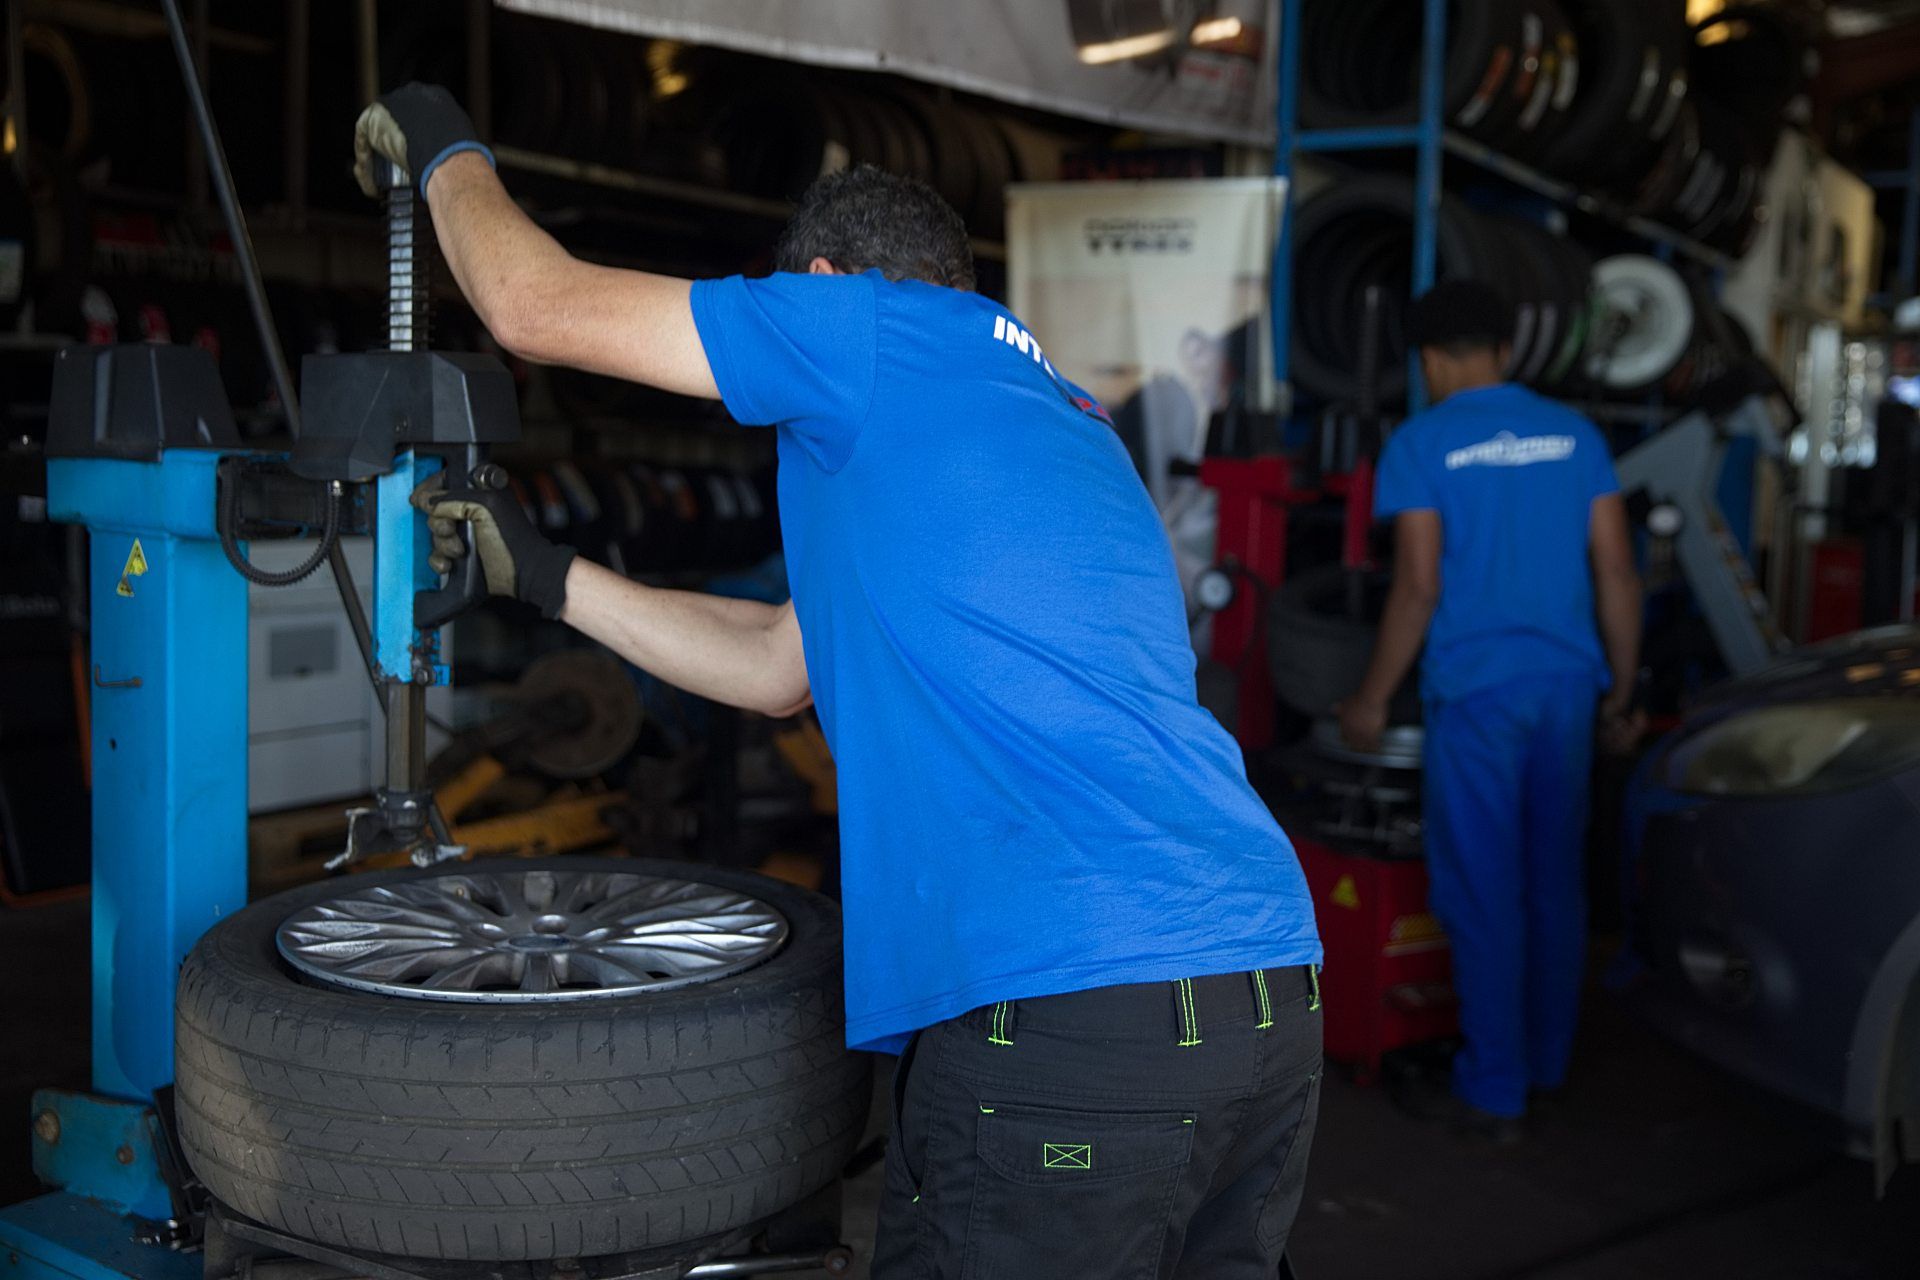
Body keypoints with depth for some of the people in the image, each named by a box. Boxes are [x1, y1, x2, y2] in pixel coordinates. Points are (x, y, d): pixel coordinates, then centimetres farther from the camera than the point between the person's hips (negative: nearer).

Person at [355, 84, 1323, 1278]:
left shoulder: (880, 326, 1)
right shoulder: (1057, 415, 27)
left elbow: (538, 306, 5)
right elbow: (780, 666, 30)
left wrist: (448, 150, 26)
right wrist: (540, 570, 33)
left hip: (1076, 1012, -9)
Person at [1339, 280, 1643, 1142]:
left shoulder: (1422, 445, -7)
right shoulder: (1574, 434, 7)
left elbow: (1418, 588, -12)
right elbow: (1617, 572, 5)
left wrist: (1371, 700, -3)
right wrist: (1620, 691, 14)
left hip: (1475, 692, -5)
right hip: (1568, 686, 5)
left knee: (1484, 896, 3)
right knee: (1557, 884, 16)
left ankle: (1495, 1092, 10)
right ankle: (1549, 1058, 30)